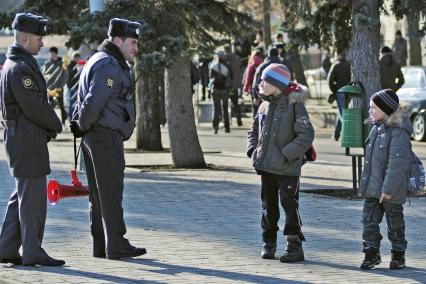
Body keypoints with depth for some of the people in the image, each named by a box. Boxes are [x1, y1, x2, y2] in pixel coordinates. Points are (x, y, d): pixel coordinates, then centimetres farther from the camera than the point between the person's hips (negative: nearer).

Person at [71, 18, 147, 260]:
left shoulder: (98, 61, 20)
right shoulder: (109, 65, -15)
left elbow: (88, 101, 21)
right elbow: (94, 102, -24)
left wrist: (80, 127, 11)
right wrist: (83, 126, -10)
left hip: (93, 139, 10)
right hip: (106, 136, -10)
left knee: (99, 194, 12)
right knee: (111, 193, -7)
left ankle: (101, 245, 15)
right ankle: (116, 246, -5)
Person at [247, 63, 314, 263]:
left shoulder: (294, 105, -12)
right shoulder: (265, 106, 10)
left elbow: (306, 135, -18)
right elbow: (254, 130, 24)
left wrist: (286, 155, -18)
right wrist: (253, 150, 8)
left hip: (287, 168, -7)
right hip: (266, 166, 7)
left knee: (289, 205, -7)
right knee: (269, 205, 14)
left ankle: (295, 247, -3)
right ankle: (269, 243, 24)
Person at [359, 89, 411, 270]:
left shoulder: (398, 132, -18)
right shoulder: (377, 128, 10)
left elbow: (398, 162, -24)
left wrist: (388, 189, -25)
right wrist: (366, 183, 18)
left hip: (390, 190, -7)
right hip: (372, 187, 7)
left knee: (395, 221, 6)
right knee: (369, 220, 4)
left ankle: (398, 255, 20)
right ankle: (372, 253, 14)